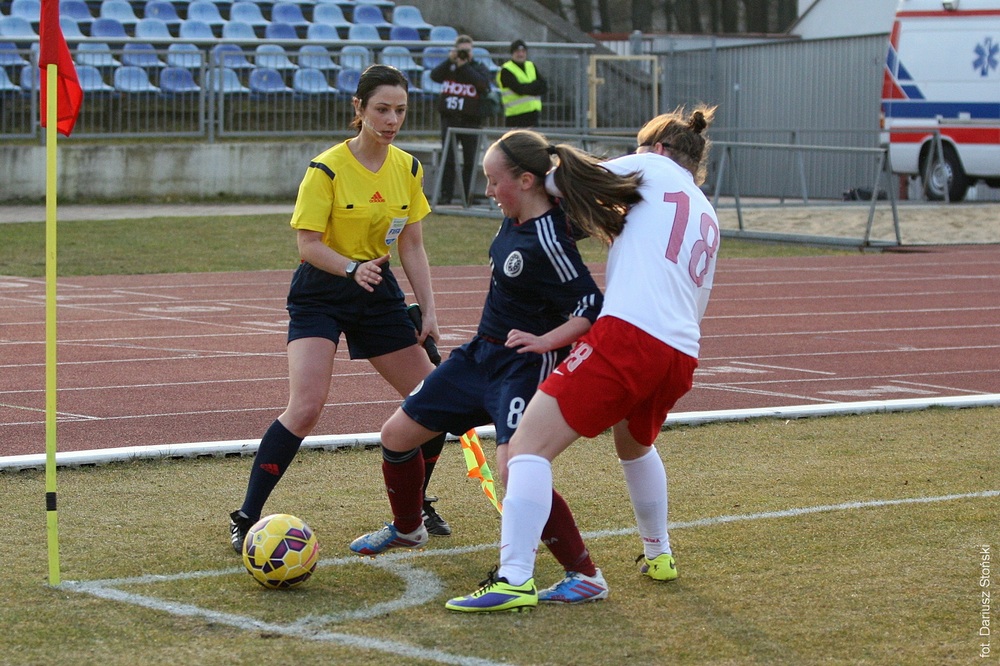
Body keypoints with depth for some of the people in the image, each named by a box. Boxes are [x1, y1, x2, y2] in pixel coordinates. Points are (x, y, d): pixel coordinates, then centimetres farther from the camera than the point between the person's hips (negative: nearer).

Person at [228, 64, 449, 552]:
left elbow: (411, 246, 7)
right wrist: (352, 268, -34)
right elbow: (308, 243, -17)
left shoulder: (408, 169, 2)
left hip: (378, 293, 6)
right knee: (305, 408, -23)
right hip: (321, 295, -6)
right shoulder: (327, 169, -15)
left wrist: (428, 311, 0)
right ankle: (246, 520, -13)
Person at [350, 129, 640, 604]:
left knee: (513, 467, -28)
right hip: (481, 353, 10)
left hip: (525, 365, -10)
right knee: (396, 435, 14)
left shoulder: (548, 240, -24)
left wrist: (546, 340, -33)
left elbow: (592, 308, -26)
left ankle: (585, 575, -19)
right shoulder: (515, 219, 2)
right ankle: (407, 529, 41)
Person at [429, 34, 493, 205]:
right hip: (449, 118, 1)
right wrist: (449, 61, -12)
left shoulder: (479, 67, 5)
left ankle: (468, 196, 7)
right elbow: (434, 76, -6)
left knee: (470, 161, 2)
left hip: (471, 120, -1)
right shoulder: (449, 66, 10)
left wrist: (464, 66, -13)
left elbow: (482, 83, -15)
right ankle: (445, 195, 2)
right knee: (448, 159, 0)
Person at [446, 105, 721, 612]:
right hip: (681, 355, 8)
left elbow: (564, 180, 7)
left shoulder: (653, 168, 10)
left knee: (529, 444, -11)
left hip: (627, 334, -8)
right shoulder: (709, 219, 28)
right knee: (635, 444, 38)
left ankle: (515, 580, -24)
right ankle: (658, 556, 50)